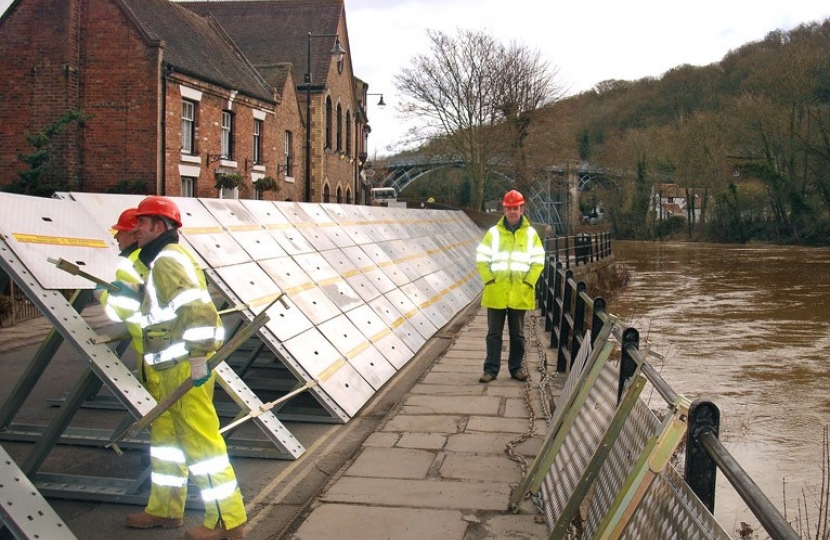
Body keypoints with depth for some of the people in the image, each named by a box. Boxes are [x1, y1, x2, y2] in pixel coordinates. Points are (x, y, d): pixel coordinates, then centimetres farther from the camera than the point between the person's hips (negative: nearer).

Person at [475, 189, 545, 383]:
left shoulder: (530, 233, 4)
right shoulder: (493, 232, 2)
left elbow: (538, 262, 5)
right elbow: (481, 259, 4)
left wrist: (528, 282, -4)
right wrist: (489, 280, -6)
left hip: (519, 294, 0)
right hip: (496, 293, 0)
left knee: (517, 334, 9)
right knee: (494, 333, 4)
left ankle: (517, 367, 20)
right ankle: (491, 369, 9)